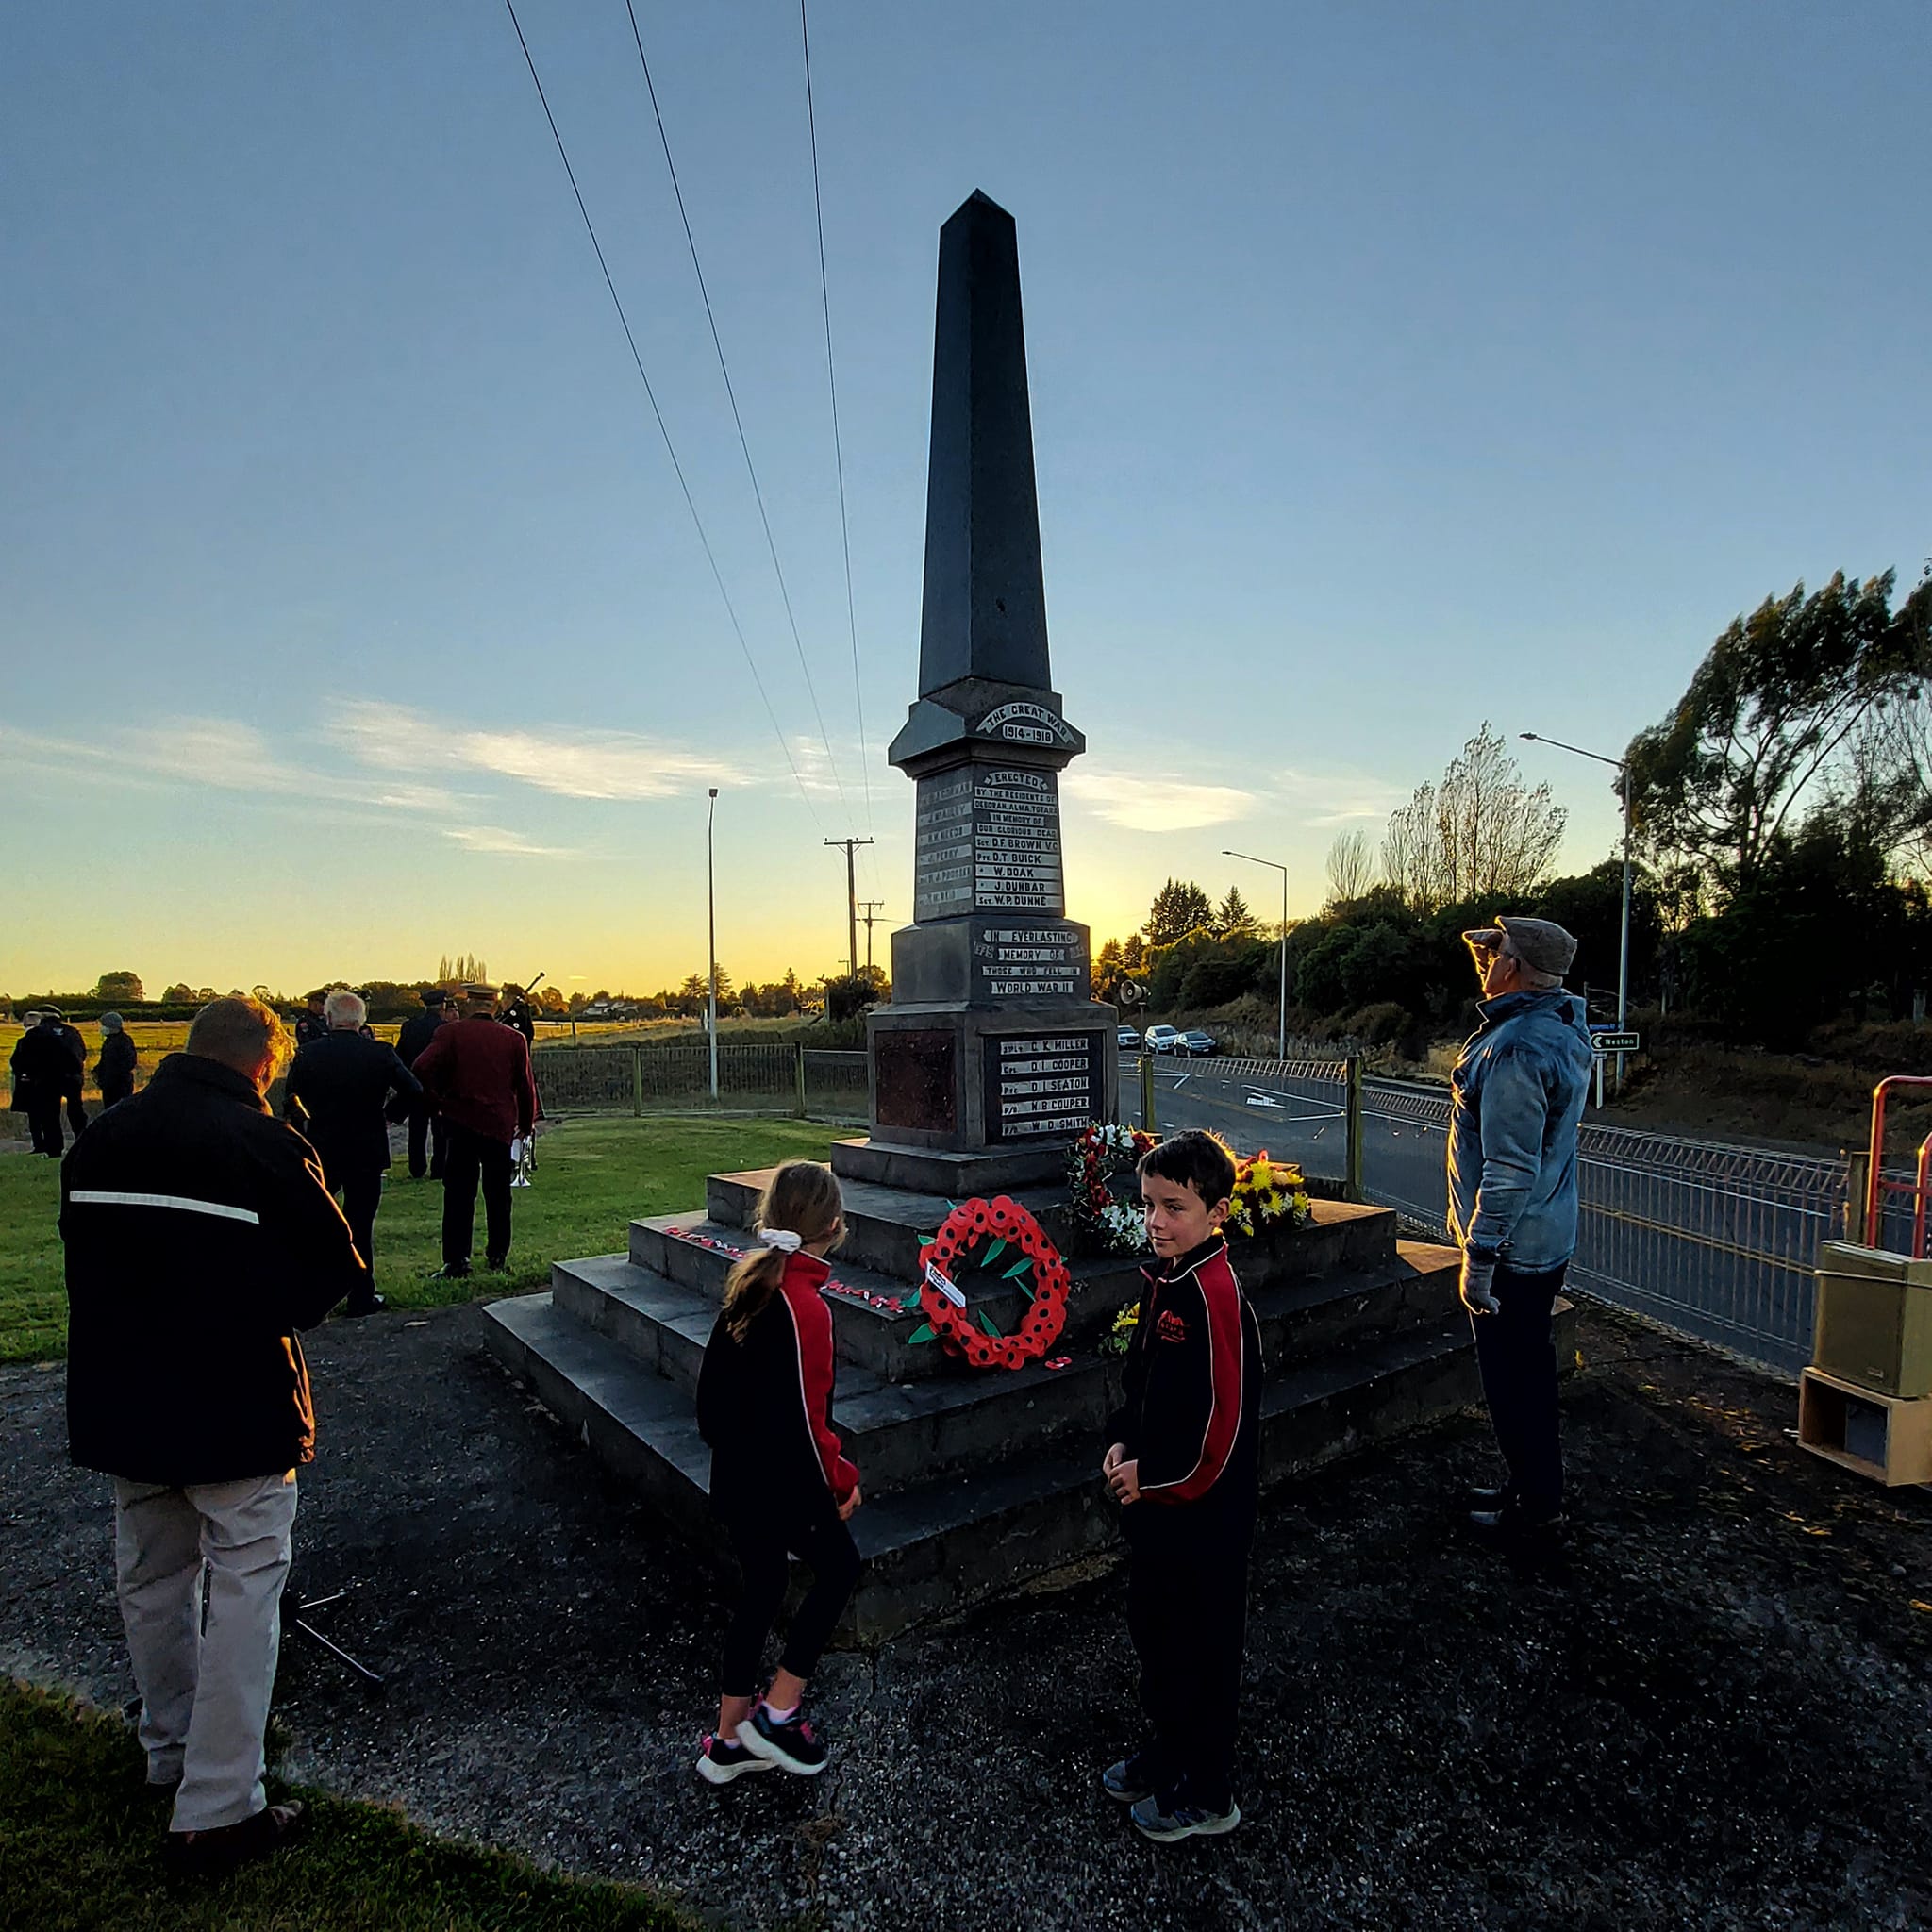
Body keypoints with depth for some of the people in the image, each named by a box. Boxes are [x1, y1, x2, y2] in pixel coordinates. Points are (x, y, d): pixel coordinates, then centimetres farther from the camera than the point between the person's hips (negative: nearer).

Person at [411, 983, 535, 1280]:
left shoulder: (451, 1032, -3)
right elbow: (525, 1085, 5)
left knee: (459, 1194, 2)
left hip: (463, 1122, -2)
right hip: (501, 1125, 2)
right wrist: (526, 1122, 16)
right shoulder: (514, 1038, 2)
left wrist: (437, 1102, -3)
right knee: (498, 1194, 12)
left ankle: (456, 1261, 1)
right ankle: (498, 1255, 21)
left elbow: (422, 1068, -17)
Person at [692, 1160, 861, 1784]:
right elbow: (806, 1419, -23)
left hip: (735, 1475, 8)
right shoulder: (805, 1307, -28)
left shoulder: (749, 1281, -3)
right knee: (839, 1566, 16)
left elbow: (715, 1378, 8)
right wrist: (841, 1481, -8)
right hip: (781, 1483, -7)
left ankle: (729, 1742, 34)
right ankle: (778, 1712, 22)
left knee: (760, 1588, 21)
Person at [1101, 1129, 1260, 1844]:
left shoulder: (1215, 1296, -27)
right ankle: (1168, 1748, 46)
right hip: (1154, 1498, 9)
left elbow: (1223, 1420, -27)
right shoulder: (1163, 1282, 1)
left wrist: (1153, 1477, -17)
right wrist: (1122, 1443, 1)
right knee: (1152, 1625, 24)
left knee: (1203, 1645, 11)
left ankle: (1206, 1795, 32)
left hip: (1203, 1509, -8)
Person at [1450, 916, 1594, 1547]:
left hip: (1512, 1248, -10)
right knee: (1531, 1371, 22)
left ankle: (1535, 1512, 21)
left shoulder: (1514, 1050, -26)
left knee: (1514, 1382, 5)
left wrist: (1479, 1259, -22)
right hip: (1549, 1238, 10)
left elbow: (1511, 1171, -26)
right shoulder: (1565, 1027, 5)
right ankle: (1536, 1488, 38)